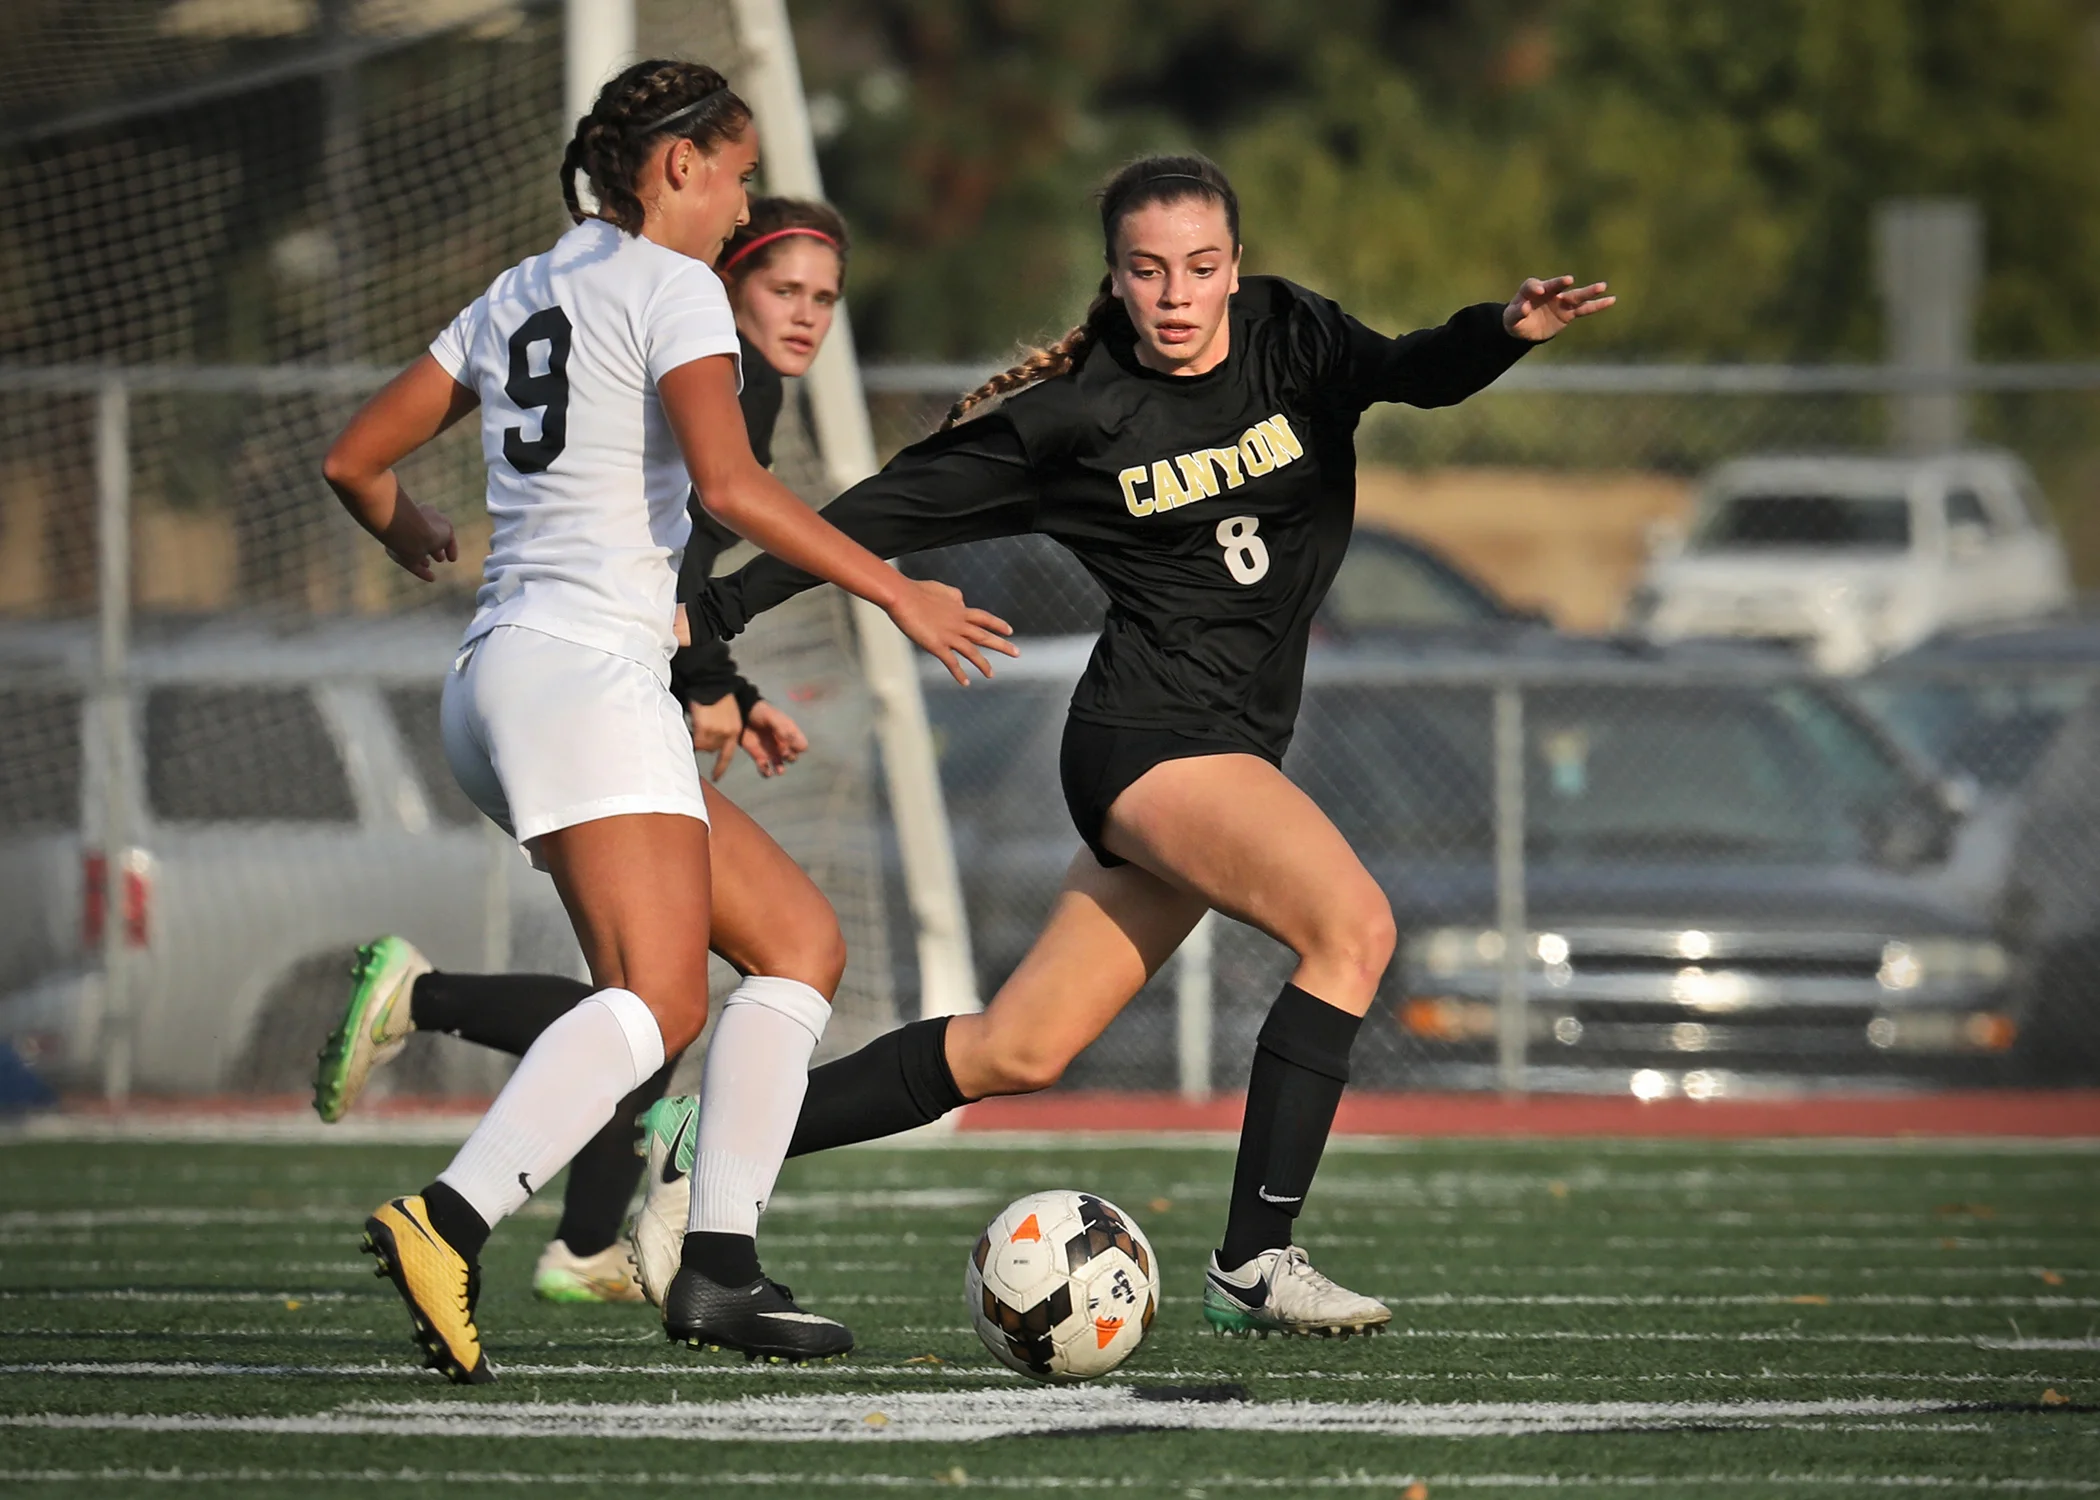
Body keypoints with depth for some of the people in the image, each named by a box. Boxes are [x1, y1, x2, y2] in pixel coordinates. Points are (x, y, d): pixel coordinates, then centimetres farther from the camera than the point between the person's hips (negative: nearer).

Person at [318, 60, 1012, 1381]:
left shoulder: (518, 296, 20)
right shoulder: (669, 284, -3)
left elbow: (357, 459, 25)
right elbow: (731, 484, -17)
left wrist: (412, 536, 46)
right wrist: (897, 591, -11)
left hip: (497, 675, 9)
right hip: (590, 665, -9)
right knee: (660, 1001, -21)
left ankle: (720, 1267, 2)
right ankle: (450, 1221, -38)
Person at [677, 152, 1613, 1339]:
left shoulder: (1287, 340, 4)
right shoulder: (1075, 415, -5)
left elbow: (1409, 374, -14)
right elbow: (892, 511, 2)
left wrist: (1505, 332, -36)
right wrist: (717, 611, 1)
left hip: (1234, 748, 6)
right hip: (1152, 729, -6)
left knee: (1018, 1054, 10)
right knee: (1353, 924, -25)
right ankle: (1254, 1261, -25)